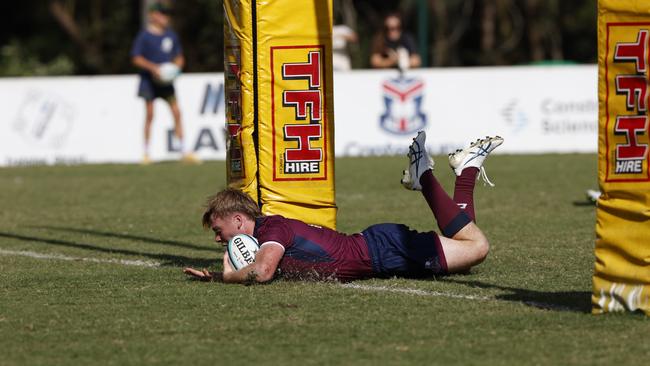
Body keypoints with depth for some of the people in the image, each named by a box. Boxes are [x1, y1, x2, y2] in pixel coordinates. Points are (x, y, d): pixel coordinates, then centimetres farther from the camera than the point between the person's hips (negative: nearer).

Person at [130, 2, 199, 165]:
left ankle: (183, 151, 1)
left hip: (166, 81, 4)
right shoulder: (144, 35, -4)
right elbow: (136, 58, -6)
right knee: (149, 115, -4)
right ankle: (146, 153, 5)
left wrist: (176, 66, -3)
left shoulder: (171, 35, 11)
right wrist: (153, 67, -17)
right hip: (149, 80, -4)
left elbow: (179, 58, 18)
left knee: (176, 113, -3)